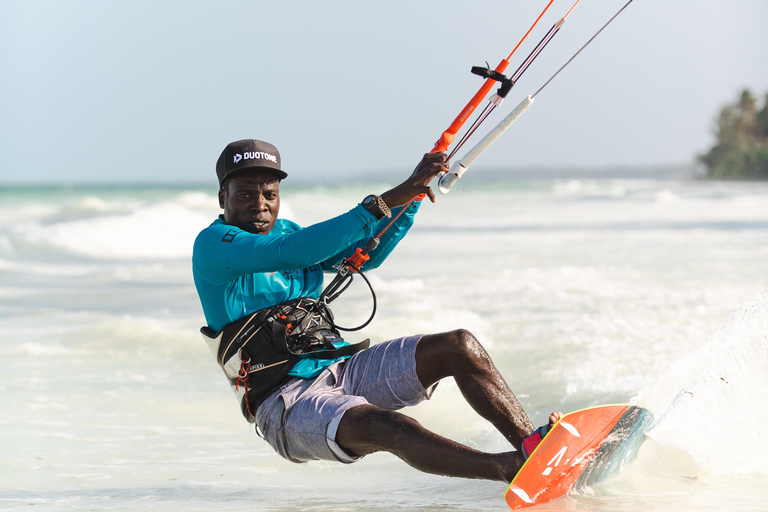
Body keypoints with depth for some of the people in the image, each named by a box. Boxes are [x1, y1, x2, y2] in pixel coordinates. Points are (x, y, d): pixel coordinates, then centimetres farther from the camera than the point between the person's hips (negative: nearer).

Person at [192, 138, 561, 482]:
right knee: (386, 427, -37)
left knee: (460, 346, -9)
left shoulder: (284, 230, 17)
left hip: (339, 370, 8)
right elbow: (292, 253, -25)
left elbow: (368, 254, 16)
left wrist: (412, 193, 0)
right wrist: (384, 202, -28)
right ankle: (513, 469, -44)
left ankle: (529, 443, -18)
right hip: (286, 404, -8)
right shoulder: (212, 244, -9)